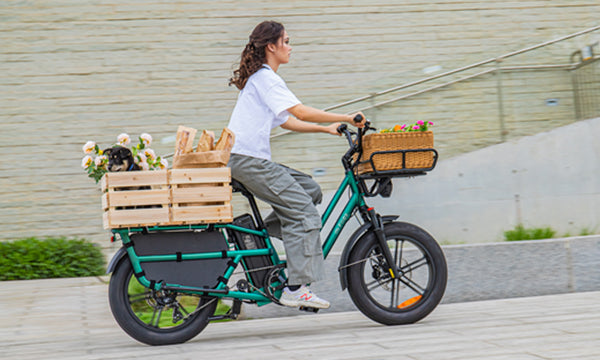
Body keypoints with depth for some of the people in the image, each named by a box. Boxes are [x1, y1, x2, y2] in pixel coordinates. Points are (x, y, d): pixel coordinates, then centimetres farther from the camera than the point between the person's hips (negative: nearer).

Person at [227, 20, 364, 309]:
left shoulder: (260, 78, 22)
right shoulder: (266, 78, -10)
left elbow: (286, 121, 24)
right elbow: (301, 112, -19)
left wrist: (326, 128, 16)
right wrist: (346, 118, -13)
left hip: (251, 159, 10)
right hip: (247, 160, -10)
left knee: (310, 189, 10)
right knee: (304, 212, -12)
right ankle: (295, 289, -14)